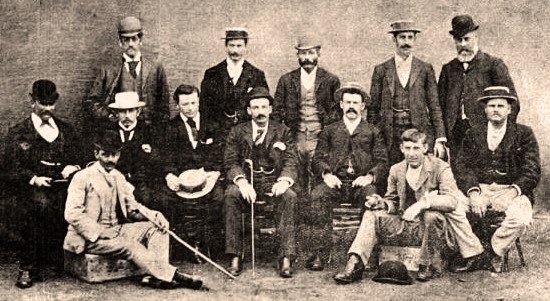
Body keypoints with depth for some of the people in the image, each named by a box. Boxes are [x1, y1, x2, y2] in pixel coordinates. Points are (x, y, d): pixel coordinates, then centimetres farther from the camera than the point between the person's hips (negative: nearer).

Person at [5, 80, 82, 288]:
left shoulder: (67, 130, 19)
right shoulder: (17, 133, 10)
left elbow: (77, 160, 20)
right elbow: (12, 168, 3)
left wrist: (73, 167, -3)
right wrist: (34, 178, -13)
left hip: (62, 186, 3)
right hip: (31, 188, -3)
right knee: (42, 204, -30)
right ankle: (28, 266, -16)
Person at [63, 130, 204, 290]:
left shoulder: (119, 177, 13)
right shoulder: (82, 177, -8)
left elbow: (132, 207, 13)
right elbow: (72, 214, -15)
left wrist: (155, 216, -7)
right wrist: (99, 233, -22)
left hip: (117, 230, 7)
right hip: (91, 237, -7)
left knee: (156, 228, -12)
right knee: (129, 245, -30)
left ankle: (157, 276, -29)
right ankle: (171, 275, -29)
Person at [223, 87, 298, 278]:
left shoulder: (283, 132, 11)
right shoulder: (237, 132, 11)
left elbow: (290, 162, 1)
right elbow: (230, 162, 0)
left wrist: (284, 181, -22)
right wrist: (241, 181, -21)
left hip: (273, 181, 0)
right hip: (247, 180, 0)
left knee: (289, 196, -32)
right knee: (231, 194, -32)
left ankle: (286, 258, -32)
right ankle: (235, 258, -28)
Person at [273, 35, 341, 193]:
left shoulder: (331, 80, 6)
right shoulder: (286, 80, 10)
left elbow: (337, 110, 8)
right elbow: (277, 111, 11)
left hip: (320, 138, -1)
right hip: (294, 137, 1)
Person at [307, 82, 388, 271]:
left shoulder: (373, 132, 21)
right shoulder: (329, 131, 23)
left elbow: (382, 162, 11)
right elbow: (318, 159, 14)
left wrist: (370, 176, -9)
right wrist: (326, 174, -8)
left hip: (361, 183, -1)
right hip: (335, 182, 1)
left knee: (373, 198, -36)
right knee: (317, 196, -32)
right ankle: (321, 253, -31)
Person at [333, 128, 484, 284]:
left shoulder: (440, 167, -9)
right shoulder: (396, 170, 6)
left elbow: (452, 200, -22)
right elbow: (393, 202, 15)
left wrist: (423, 203, -37)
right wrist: (381, 203, -10)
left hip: (432, 225, -4)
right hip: (405, 227, 5)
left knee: (432, 215, -37)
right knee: (373, 214, -11)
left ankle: (431, 265, -13)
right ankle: (355, 265, -16)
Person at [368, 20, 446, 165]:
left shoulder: (425, 69, 8)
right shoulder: (381, 70, 7)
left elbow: (434, 106, 6)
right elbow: (373, 109, 8)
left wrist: (440, 139, -2)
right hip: (390, 136, 0)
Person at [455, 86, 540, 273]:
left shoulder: (524, 134, 7)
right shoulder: (473, 135, 14)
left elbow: (532, 172, 0)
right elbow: (463, 167, 2)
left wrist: (513, 191, -18)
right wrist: (473, 192, -17)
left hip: (511, 190, -2)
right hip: (479, 189, 2)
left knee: (521, 217, -34)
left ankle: (496, 252, -9)